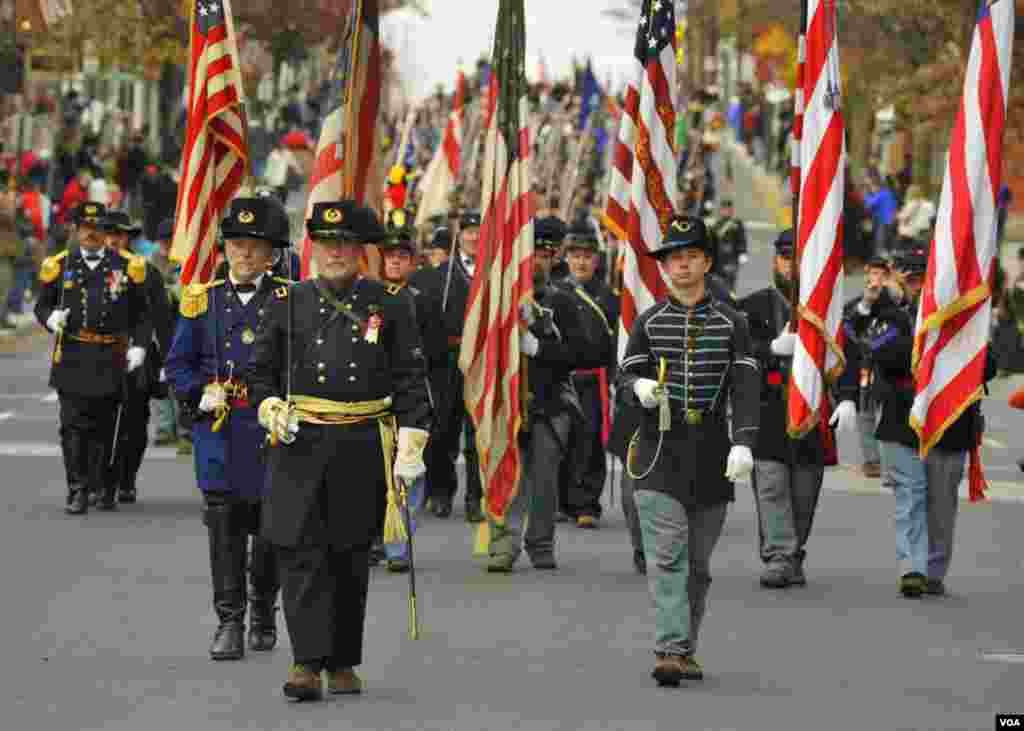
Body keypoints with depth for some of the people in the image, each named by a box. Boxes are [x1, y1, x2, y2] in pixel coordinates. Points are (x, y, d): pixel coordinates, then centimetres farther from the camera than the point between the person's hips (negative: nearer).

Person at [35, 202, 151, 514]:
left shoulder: (127, 266, 6)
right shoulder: (59, 266, 7)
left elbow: (141, 314, 9)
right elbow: (42, 304, 13)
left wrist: (139, 346, -4)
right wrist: (51, 318, -9)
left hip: (111, 359, 0)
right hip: (72, 357, 0)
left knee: (104, 426, 8)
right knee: (74, 426, -7)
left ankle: (103, 488, 21)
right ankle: (78, 491, -6)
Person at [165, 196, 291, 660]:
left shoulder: (290, 299, 4)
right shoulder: (203, 300, 8)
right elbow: (178, 365, 10)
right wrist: (201, 395, -7)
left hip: (272, 429, 0)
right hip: (219, 430, 0)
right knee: (225, 529, -4)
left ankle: (263, 615, 24)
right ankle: (229, 622, -1)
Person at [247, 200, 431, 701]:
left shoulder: (388, 305, 4)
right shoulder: (290, 303, 7)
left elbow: (411, 380, 2)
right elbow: (260, 372, 14)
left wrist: (410, 446, -6)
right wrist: (271, 409, -6)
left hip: (362, 448, 0)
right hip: (300, 447, 0)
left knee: (350, 558, 8)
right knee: (300, 552, -9)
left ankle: (343, 663, 19)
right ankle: (308, 662, -12)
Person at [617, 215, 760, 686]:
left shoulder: (731, 323, 5)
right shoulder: (649, 322, 7)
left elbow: (745, 387, -3)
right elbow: (624, 376, 5)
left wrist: (743, 442, -16)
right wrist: (639, 388, -20)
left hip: (711, 452, 1)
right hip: (660, 452, -1)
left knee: (698, 561, 8)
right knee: (667, 554, -13)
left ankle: (685, 650, 18)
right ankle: (670, 651, -21)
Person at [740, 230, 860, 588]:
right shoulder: (754, 307, 7)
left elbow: (848, 357, 4)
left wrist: (848, 398, -11)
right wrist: (773, 348, -18)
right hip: (767, 413, -2)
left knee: (804, 493, 6)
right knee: (771, 487, -11)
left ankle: (794, 559, 17)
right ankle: (777, 558, -14)